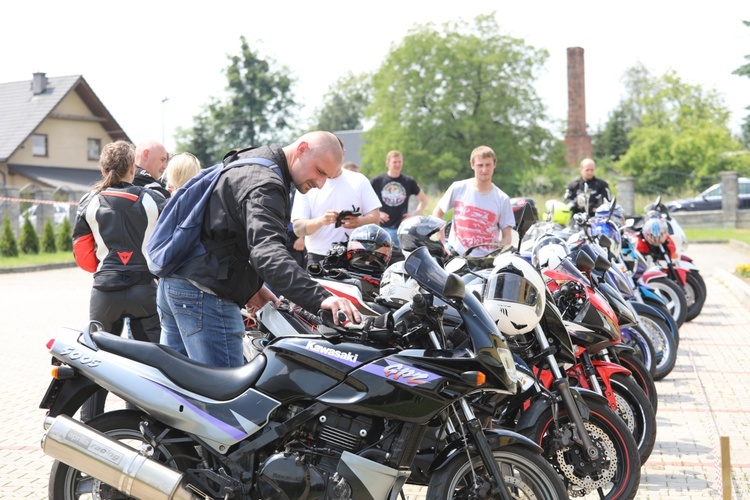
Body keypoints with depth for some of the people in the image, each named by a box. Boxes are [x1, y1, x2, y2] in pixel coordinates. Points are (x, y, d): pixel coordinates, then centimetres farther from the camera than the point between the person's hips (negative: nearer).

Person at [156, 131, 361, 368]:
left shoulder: (246, 164, 17)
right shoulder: (265, 184, -17)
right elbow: (267, 251, -33)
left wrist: (249, 286, 20)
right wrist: (319, 298, -43)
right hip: (205, 296, -11)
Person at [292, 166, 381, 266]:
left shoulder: (359, 180, 8)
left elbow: (375, 217, 4)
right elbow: (298, 228, -2)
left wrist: (359, 221, -20)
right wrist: (321, 221, -24)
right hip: (318, 257, 0)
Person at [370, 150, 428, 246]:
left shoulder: (409, 182, 7)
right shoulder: (377, 181, 2)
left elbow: (424, 200, 18)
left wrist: (415, 215, 5)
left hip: (401, 228, 1)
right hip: (381, 227, -1)